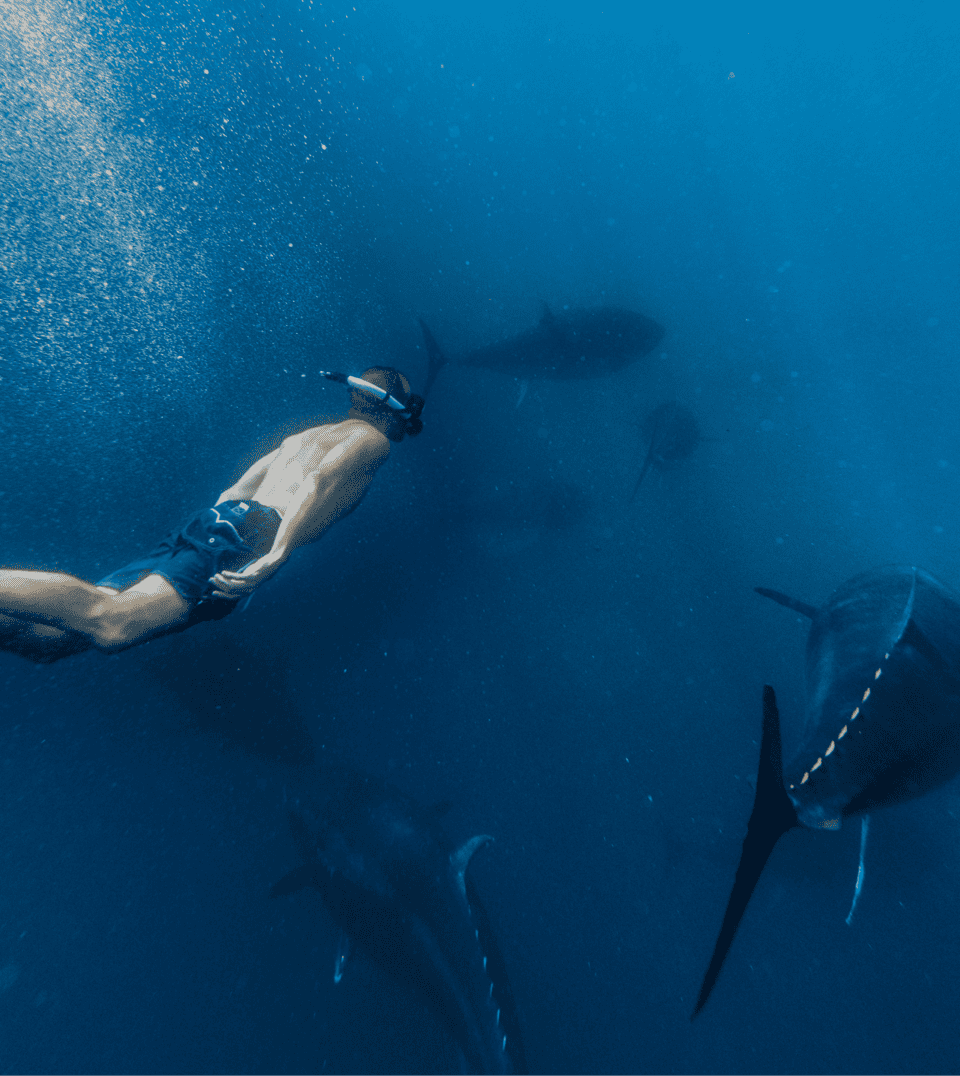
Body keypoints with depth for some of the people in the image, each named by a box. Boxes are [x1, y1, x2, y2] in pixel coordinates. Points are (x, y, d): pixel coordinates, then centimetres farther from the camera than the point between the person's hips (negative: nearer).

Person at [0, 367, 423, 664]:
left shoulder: (306, 434, 34)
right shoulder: (372, 437, 9)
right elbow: (320, 480, -13)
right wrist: (277, 554, -24)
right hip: (253, 532, -8)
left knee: (51, 635, -1)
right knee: (110, 621, -26)